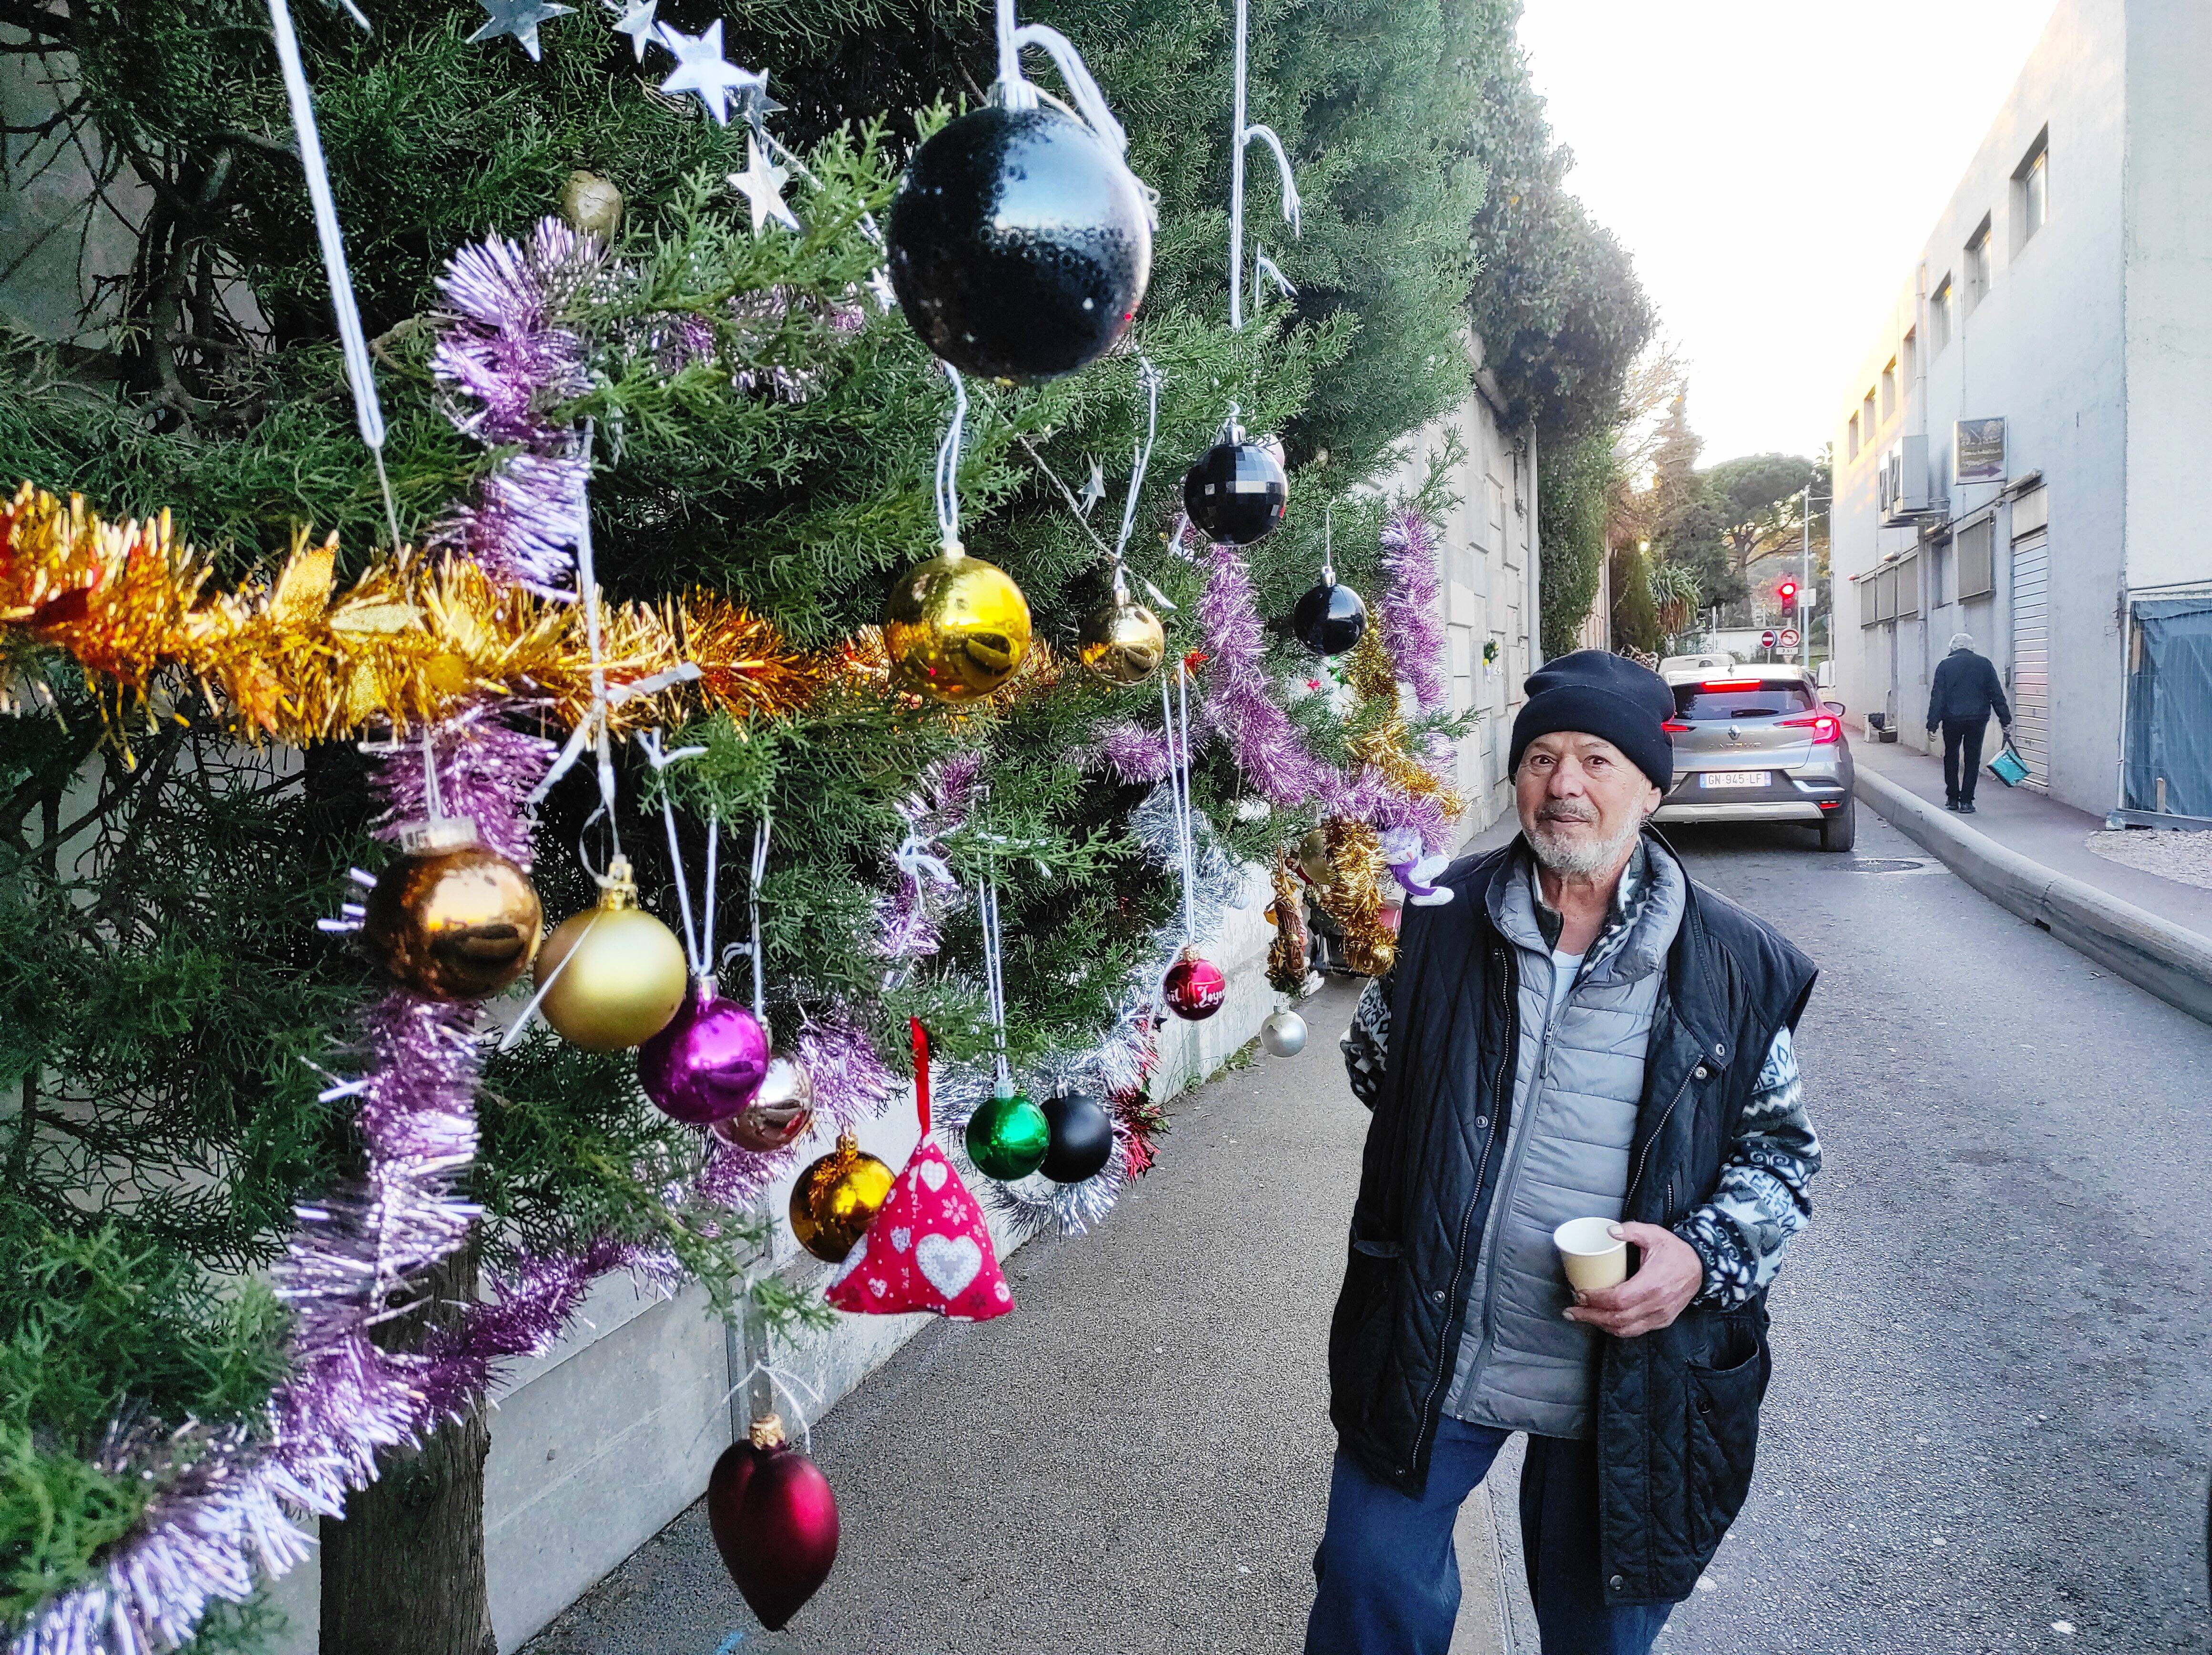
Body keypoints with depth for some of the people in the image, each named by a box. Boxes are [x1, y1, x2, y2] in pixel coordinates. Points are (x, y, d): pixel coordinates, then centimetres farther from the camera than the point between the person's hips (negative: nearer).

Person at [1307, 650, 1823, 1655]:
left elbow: (1783, 1147, 1)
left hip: (1631, 1378, 0)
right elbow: (1375, 1063, 16)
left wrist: (1703, 1256, -13)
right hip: (1429, 1356, 1)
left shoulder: (1733, 967, -6)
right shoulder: (1444, 920, -2)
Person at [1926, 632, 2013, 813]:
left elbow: (1937, 697, -4)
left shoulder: (1945, 665, -1)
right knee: (1973, 760, 6)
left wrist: (1932, 724, -4)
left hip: (1952, 720, -1)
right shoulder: (1985, 664, 4)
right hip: (1978, 718, 1)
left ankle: (1952, 799, 17)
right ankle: (1966, 802, 3)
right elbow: (1997, 694, 5)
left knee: (1951, 758, 14)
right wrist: (2005, 720, 10)